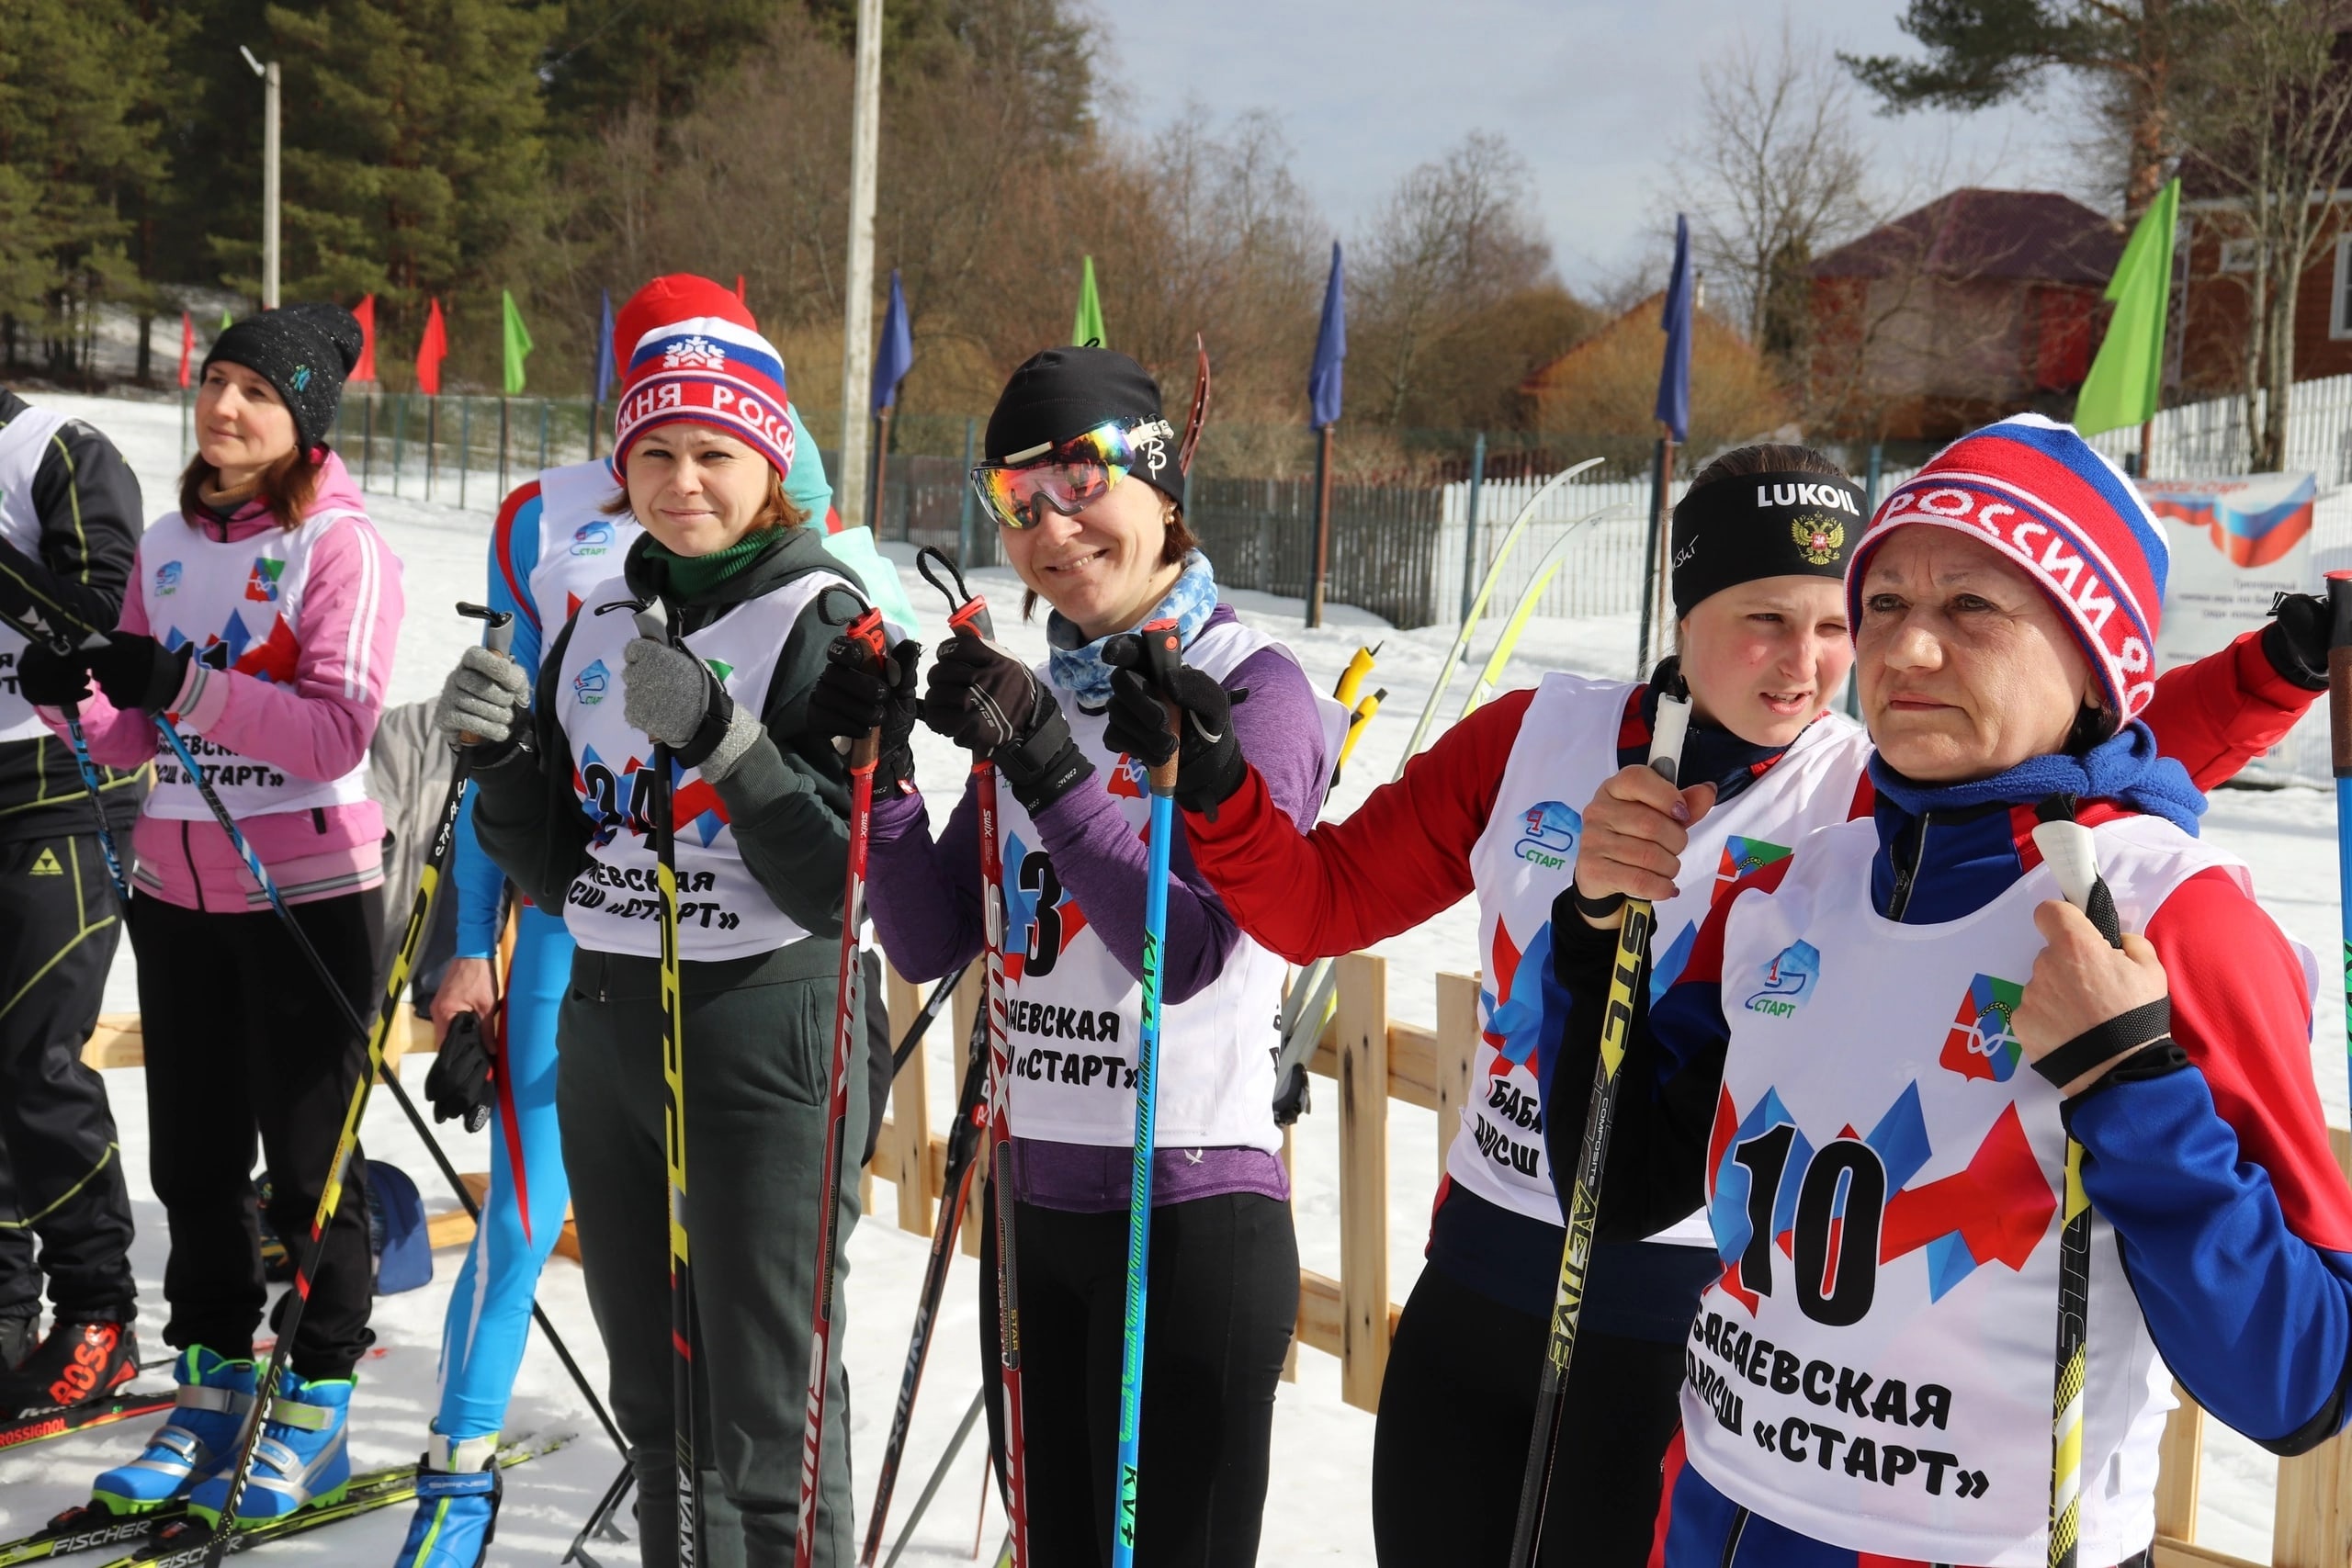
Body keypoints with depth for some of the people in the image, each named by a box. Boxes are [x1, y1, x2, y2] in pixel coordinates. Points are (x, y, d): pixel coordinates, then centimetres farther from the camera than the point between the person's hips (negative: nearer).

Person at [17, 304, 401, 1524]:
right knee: (193, 1158, 12)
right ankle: (213, 1387, 27)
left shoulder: (342, 544, -9)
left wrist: (188, 683, -29)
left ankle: (317, 1407, 17)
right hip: (176, 891, 6)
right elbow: (136, 737, 10)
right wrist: (76, 698, -10)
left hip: (309, 895, -6)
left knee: (308, 1160, 5)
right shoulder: (169, 542, 9)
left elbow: (337, 730, -19)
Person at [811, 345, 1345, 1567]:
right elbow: (929, 945, 6)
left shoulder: (1256, 688, -9)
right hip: (1032, 1203, 6)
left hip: (1190, 1213, -6)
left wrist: (1046, 765, -26)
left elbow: (1187, 950, -20)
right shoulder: (1032, 694, 9)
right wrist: (885, 768, -7)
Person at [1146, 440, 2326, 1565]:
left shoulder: (1874, 803, -10)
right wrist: (1213, 785, -11)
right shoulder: (1536, 740, -2)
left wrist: (2283, 665, -35)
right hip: (1471, 1289, 3)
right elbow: (1318, 903, 3)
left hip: (1691, 1333, -3)